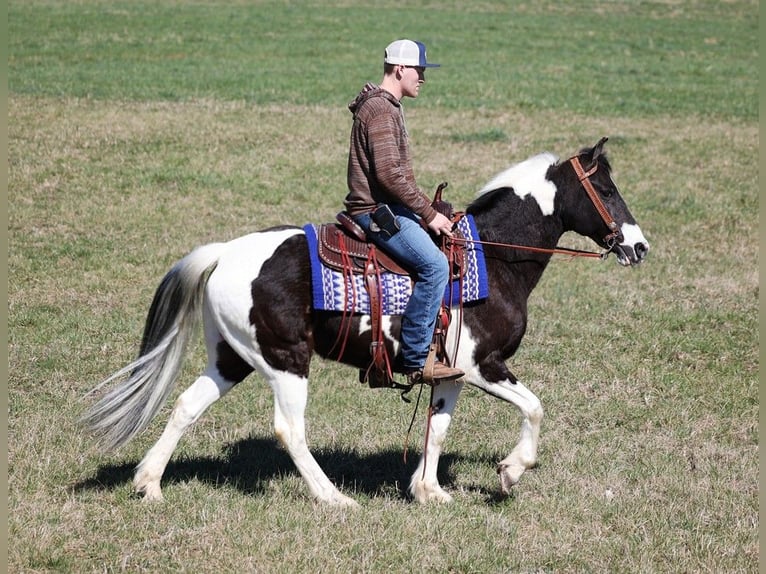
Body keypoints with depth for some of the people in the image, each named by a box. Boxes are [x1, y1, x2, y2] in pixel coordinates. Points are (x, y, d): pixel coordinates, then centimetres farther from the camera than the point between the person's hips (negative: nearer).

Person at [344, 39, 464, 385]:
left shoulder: (386, 107, 19)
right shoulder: (381, 110, -16)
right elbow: (389, 174, -23)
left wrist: (426, 209, 17)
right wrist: (428, 214, -18)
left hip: (387, 209, 11)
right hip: (378, 212, -11)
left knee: (436, 260, 16)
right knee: (434, 265, -23)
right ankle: (416, 361, -23)